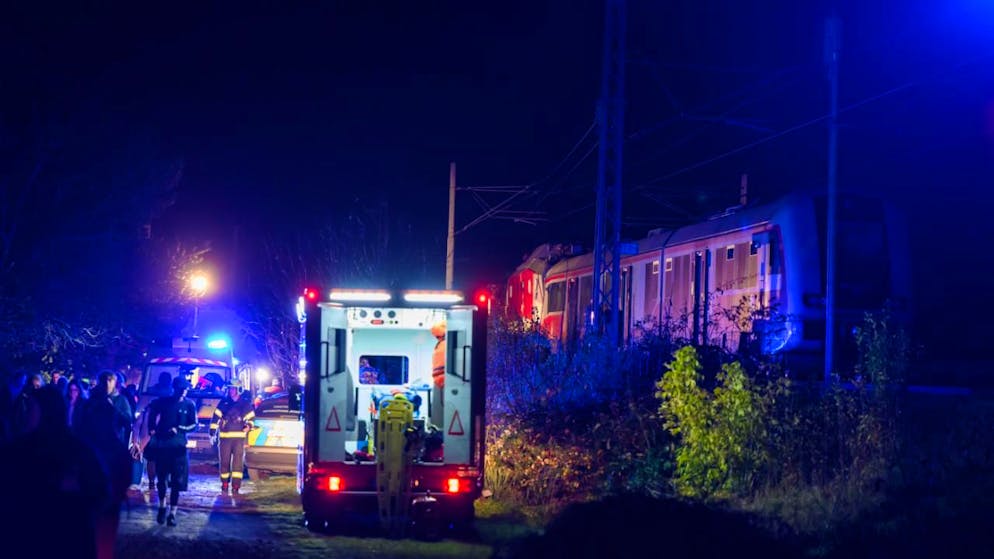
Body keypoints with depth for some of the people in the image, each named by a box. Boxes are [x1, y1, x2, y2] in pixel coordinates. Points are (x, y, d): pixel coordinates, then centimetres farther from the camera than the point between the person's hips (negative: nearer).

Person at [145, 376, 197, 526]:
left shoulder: (189, 405, 0)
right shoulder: (163, 401, 3)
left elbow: (194, 425, 0)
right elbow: (152, 411, 18)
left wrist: (178, 429, -15)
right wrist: (152, 430, 9)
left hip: (178, 446, -1)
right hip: (161, 444, 1)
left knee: (176, 481, -4)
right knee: (161, 478, 6)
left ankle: (172, 513, 1)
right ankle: (162, 506, 26)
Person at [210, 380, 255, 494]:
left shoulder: (245, 404, 6)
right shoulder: (224, 403, 7)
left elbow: (250, 417, 13)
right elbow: (216, 417, 6)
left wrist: (248, 426, -8)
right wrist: (212, 432, 1)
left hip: (239, 437, -1)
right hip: (224, 437, 1)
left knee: (238, 462, -7)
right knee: (224, 462, 3)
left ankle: (235, 487, -7)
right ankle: (224, 486, 14)